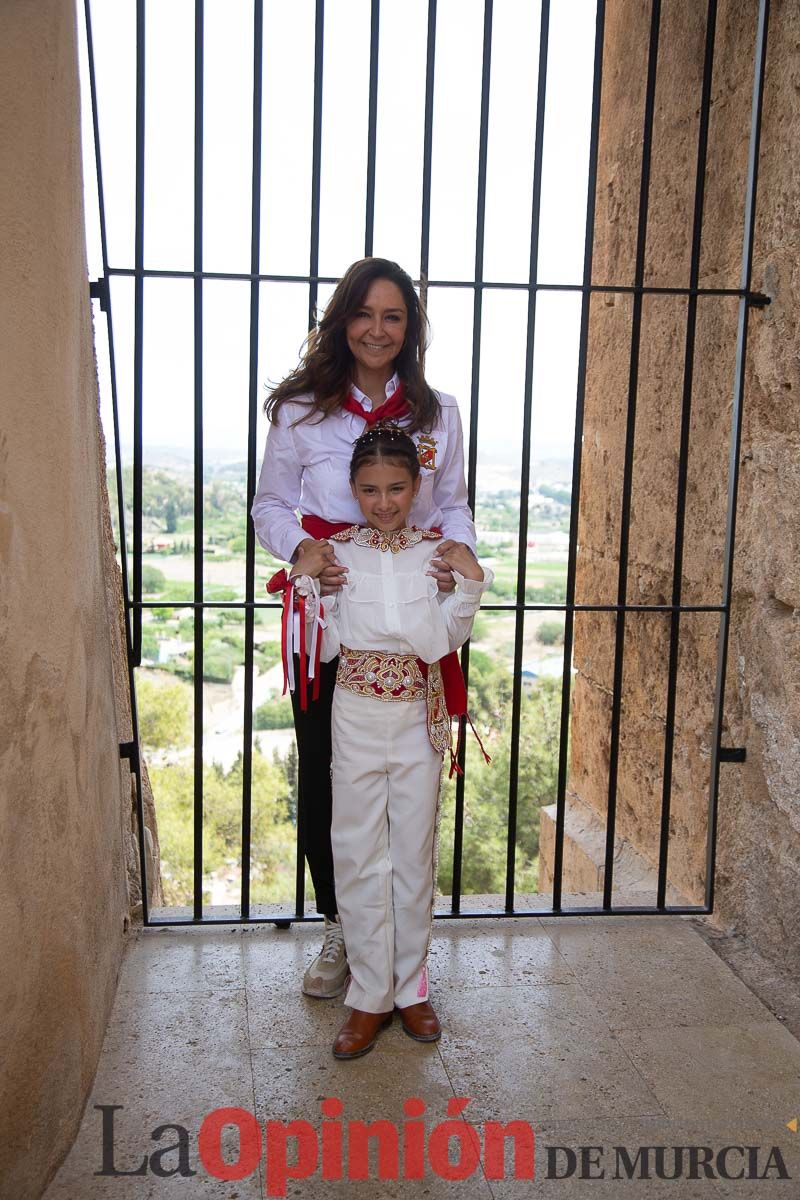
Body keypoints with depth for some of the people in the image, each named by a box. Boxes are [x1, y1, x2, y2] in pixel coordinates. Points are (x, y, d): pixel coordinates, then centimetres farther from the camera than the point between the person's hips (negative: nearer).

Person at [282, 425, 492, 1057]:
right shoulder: (337, 552, -1)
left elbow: (446, 641, 1)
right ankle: (370, 997, 17)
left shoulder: (436, 551, 1)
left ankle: (412, 988, 25)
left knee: (415, 852, 10)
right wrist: (304, 582, -13)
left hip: (419, 715, 1)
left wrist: (470, 582, -10)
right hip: (357, 714, 0)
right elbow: (322, 647, -3)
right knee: (359, 854, 4)